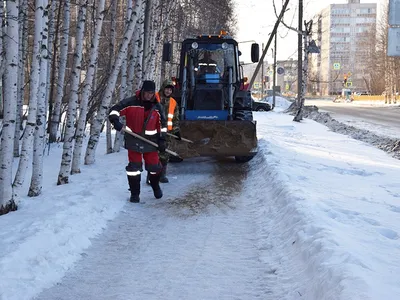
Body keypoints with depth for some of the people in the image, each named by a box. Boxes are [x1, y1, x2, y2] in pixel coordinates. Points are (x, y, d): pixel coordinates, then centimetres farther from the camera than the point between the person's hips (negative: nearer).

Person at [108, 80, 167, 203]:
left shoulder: (157, 107, -1)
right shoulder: (131, 102, -12)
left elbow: (162, 123, 6)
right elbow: (115, 109, -10)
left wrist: (162, 139, 0)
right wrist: (115, 120, -29)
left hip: (150, 141, 2)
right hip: (133, 140, -2)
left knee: (154, 166, 8)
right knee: (134, 167, 0)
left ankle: (156, 186, 36)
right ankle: (134, 193, 12)